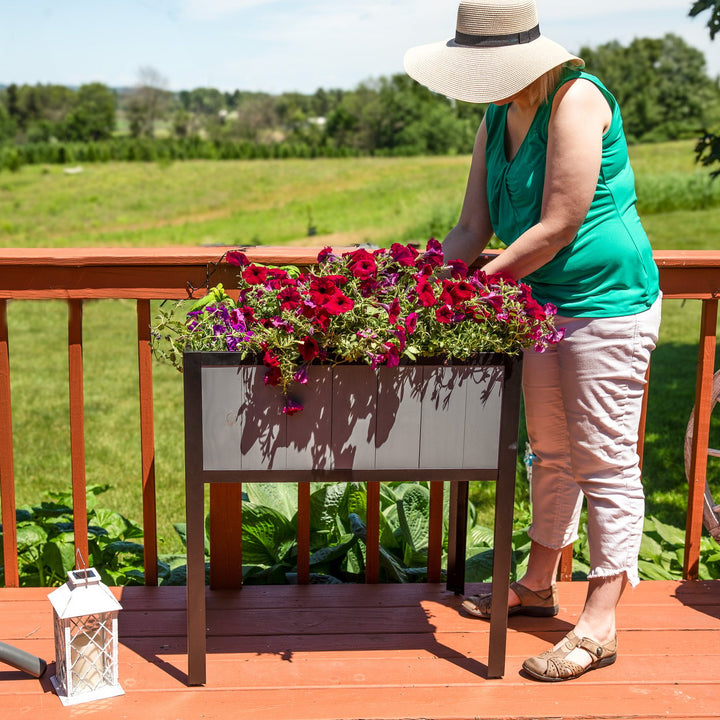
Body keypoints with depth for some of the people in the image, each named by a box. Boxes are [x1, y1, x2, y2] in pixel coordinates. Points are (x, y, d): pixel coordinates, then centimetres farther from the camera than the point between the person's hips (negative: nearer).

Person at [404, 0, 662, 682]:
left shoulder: (575, 99, -20)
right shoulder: (497, 118, 6)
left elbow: (557, 228, -24)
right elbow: (473, 227, 7)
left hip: (608, 301, -8)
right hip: (543, 303, 9)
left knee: (603, 462, -2)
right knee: (550, 453, 17)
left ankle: (599, 626, 6)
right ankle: (537, 585, 32)